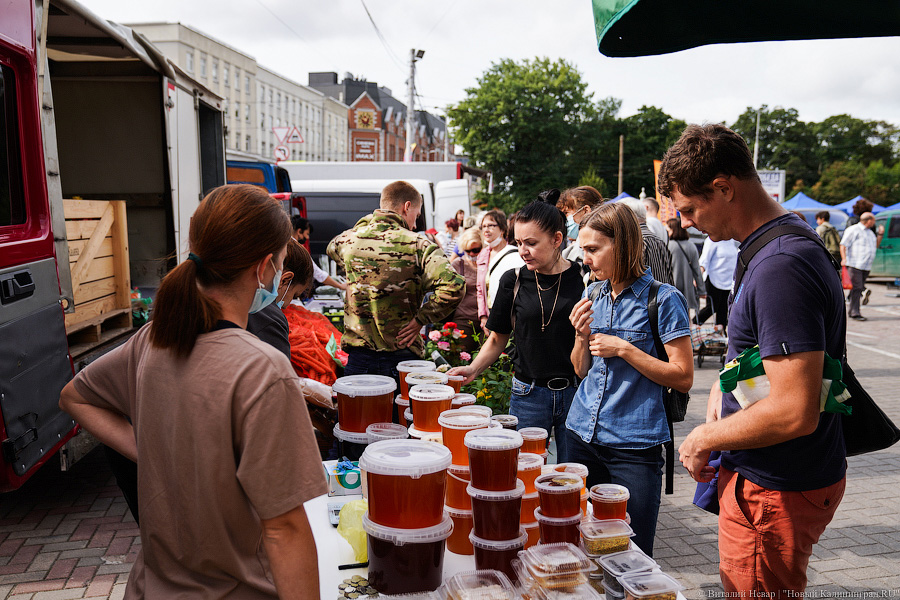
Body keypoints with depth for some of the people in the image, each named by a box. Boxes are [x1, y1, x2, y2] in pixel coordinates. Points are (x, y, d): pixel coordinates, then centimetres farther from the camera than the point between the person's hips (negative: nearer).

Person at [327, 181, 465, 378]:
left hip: (359, 355, 3)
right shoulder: (417, 245, -11)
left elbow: (332, 248, 27)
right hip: (402, 355, -2)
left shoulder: (349, 240, 0)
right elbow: (454, 286, -25)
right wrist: (420, 319, -13)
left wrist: (366, 221, 19)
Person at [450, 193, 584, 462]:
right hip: (528, 394, 2)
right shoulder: (513, 280, 2)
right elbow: (498, 339, 10)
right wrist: (473, 369, -3)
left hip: (575, 392, -1)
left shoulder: (583, 281, -4)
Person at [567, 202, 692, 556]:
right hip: (583, 435, 5)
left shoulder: (663, 299, -8)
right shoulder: (592, 294, 9)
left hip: (634, 446, -5)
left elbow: (683, 378, -11)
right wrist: (581, 336, -4)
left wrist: (623, 348, -16)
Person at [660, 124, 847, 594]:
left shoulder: (781, 265, -27)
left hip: (774, 493, -10)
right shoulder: (782, 243, 7)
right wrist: (722, 386, 7)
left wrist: (704, 439, -16)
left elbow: (795, 413, -31)